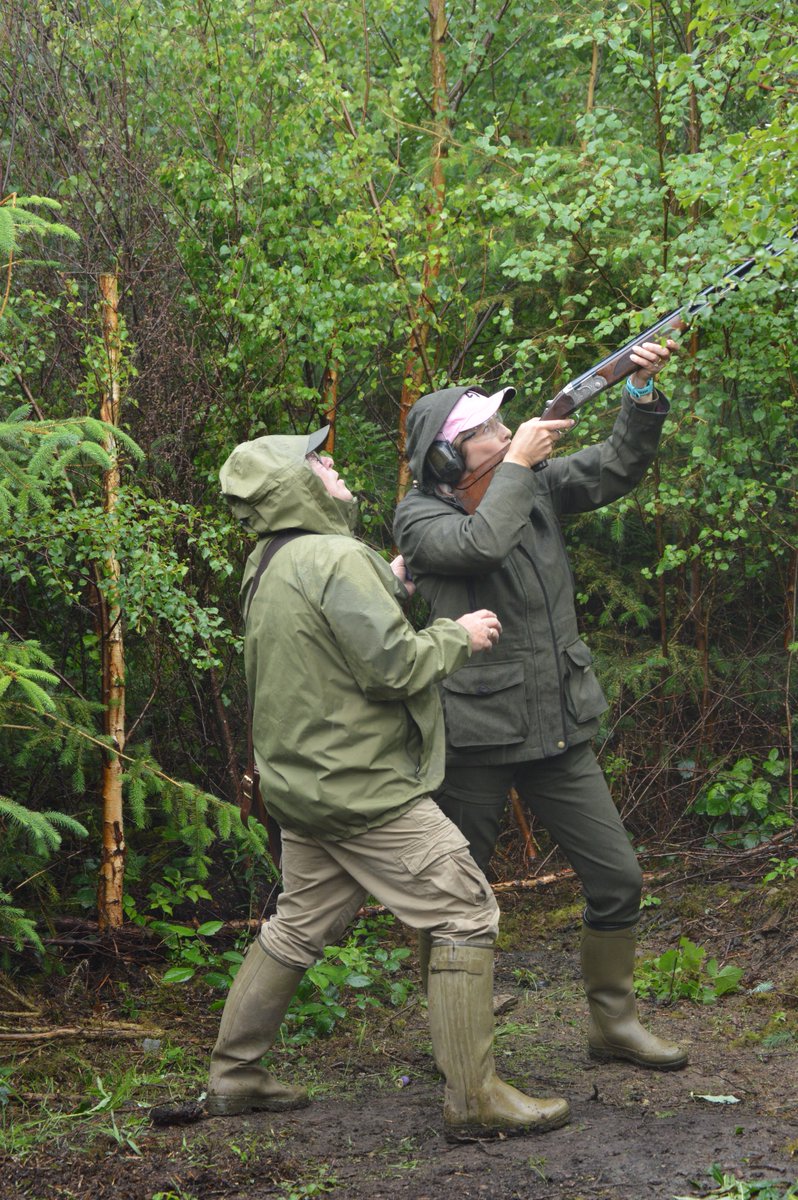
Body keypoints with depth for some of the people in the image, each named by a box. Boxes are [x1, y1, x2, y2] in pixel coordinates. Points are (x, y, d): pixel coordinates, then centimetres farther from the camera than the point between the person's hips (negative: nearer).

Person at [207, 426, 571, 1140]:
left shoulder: (269, 567, 13)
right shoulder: (338, 559, -19)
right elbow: (394, 666, -22)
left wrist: (390, 589, 14)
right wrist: (458, 636, -8)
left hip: (302, 782, 10)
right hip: (363, 788, -10)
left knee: (300, 928, 20)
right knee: (465, 916, -4)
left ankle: (234, 1077, 27)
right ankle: (474, 1099, -3)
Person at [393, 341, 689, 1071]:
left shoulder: (538, 486, 5)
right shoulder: (420, 518, -10)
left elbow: (618, 469, 1)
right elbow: (482, 543, -28)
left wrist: (644, 395, -14)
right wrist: (519, 465, -19)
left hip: (558, 730, 5)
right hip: (474, 737, -5)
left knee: (618, 878, 5)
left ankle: (614, 1023, 20)